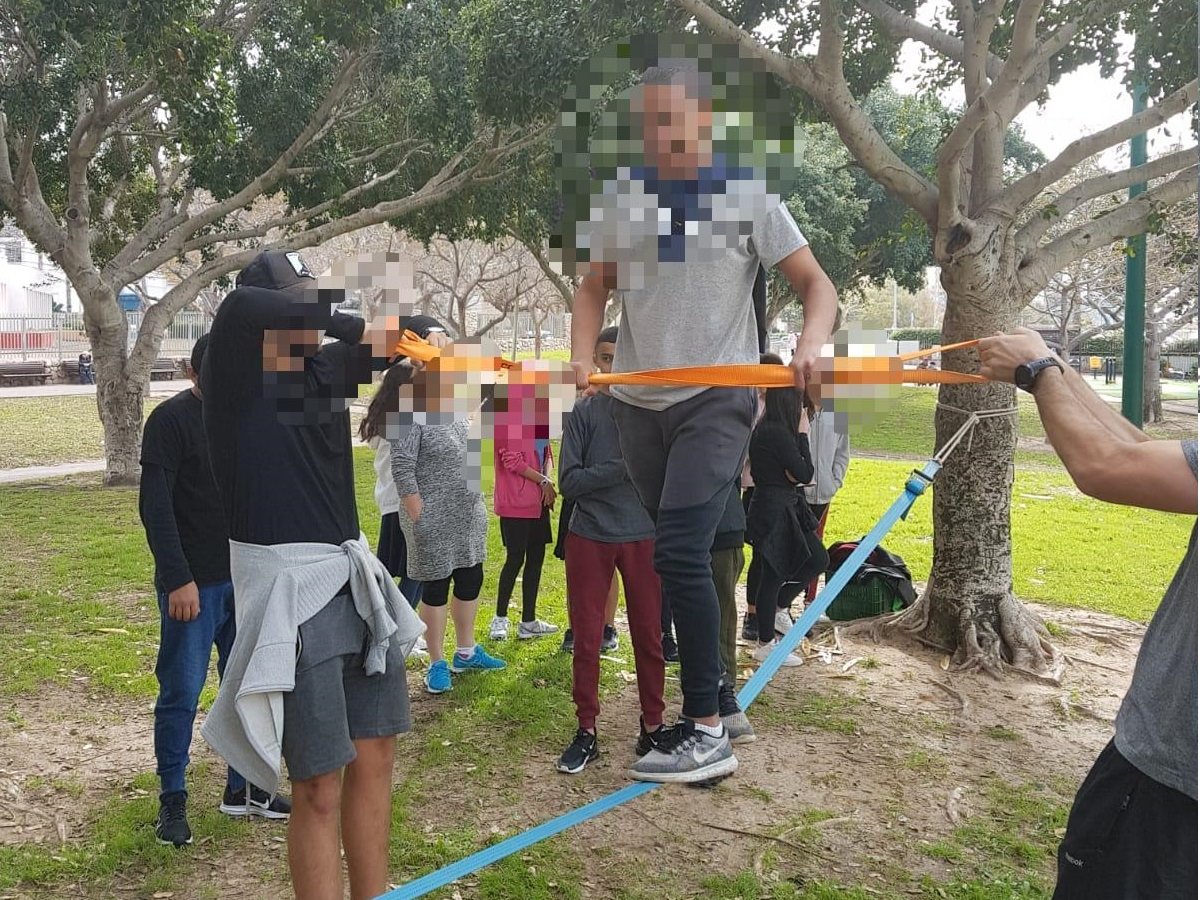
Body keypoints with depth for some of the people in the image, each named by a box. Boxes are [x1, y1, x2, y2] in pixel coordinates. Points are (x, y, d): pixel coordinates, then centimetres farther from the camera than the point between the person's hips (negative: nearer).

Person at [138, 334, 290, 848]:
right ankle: (172, 799, 18)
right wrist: (178, 579, -19)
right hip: (194, 583, -6)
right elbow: (154, 506, -14)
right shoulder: (171, 420, -10)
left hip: (246, 578, 6)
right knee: (181, 691, 3)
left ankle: (242, 788, 25)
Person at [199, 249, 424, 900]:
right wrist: (341, 321, -19)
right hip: (289, 590, -7)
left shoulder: (326, 368, 8)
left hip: (355, 580, 7)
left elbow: (400, 339, 20)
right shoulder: (236, 381, -10)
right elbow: (238, 308, -30)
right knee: (319, 789, -2)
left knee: (373, 759, 15)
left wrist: (391, 331, -4)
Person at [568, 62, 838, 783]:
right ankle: (703, 689, 25)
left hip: (717, 401, -5)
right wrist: (582, 355, -4)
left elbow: (817, 283, -3)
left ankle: (708, 732, -10)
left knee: (680, 553, -17)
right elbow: (596, 287, 15)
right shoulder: (621, 196, 8)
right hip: (637, 403, 5)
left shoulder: (747, 195, -2)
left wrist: (812, 343, -24)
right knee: (674, 556, 10)